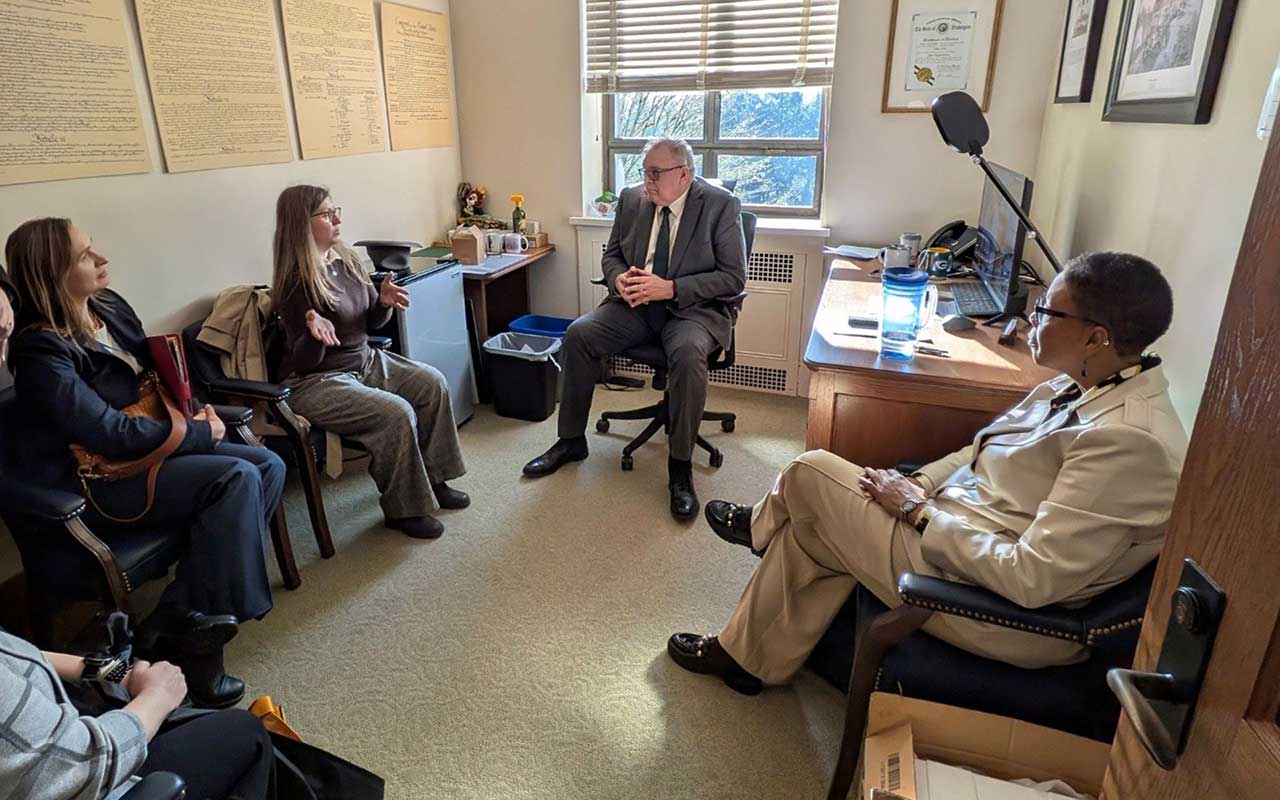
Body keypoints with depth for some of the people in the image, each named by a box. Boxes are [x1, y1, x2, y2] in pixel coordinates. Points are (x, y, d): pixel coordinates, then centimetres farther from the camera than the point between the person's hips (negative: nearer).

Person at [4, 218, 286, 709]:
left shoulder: (109, 305, 6)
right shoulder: (40, 352, -18)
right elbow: (110, 433, -24)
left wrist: (196, 410, -1)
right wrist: (200, 434, -16)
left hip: (154, 445, 9)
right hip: (100, 480, -9)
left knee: (268, 465, -9)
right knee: (236, 479, -26)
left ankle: (176, 618, -8)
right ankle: (189, 631, -13)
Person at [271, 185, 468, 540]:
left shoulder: (345, 260, 3)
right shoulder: (295, 283, -19)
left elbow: (371, 322, 12)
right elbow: (303, 362, -19)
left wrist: (384, 301, -10)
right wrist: (314, 331, -40)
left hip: (365, 361, 8)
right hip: (318, 382, -8)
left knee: (433, 383, -6)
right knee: (397, 414, -27)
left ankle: (432, 479, 6)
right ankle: (404, 509, -7)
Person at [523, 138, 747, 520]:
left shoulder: (721, 206, -8)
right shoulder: (632, 198, 6)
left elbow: (734, 276, -12)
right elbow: (611, 255, 16)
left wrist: (670, 288, -21)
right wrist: (619, 279, -9)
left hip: (692, 307, -4)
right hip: (636, 303, 5)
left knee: (687, 353, -36)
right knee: (578, 334, -17)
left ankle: (680, 467, -21)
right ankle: (571, 441, 1)